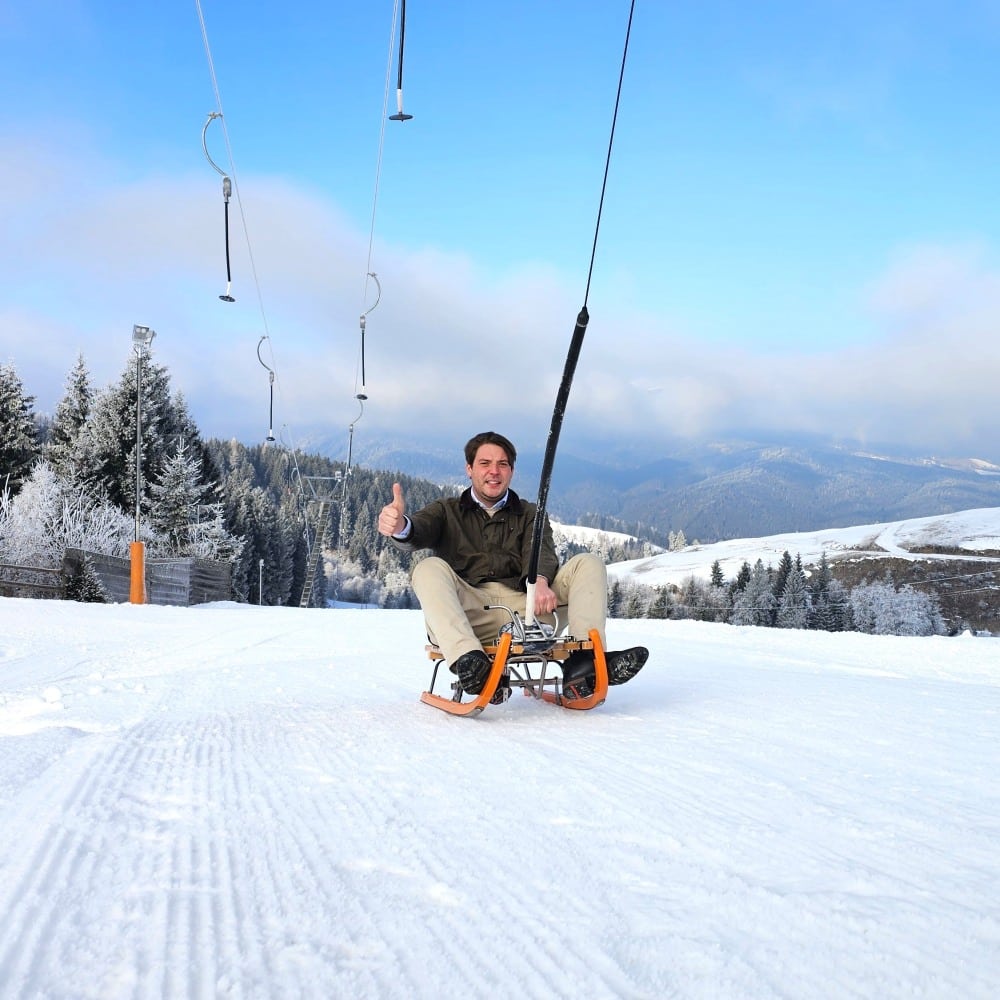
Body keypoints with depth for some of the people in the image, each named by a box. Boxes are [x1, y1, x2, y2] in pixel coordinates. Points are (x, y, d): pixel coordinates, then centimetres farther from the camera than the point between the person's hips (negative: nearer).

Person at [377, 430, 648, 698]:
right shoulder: (447, 512, 20)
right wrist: (401, 526, -30)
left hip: (525, 606, 2)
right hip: (469, 612, -1)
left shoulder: (530, 515, 25)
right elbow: (419, 531, -3)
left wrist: (540, 580, -23)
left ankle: (584, 659, -35)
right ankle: (469, 661, -48)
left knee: (588, 564, -12)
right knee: (429, 569, -27)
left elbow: (541, 552, 3)